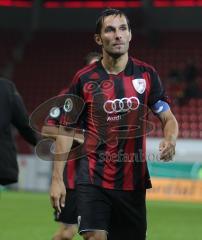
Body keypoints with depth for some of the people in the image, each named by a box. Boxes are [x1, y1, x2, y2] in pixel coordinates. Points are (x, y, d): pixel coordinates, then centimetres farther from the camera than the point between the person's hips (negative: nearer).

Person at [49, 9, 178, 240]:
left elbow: (168, 119, 8)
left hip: (133, 180, 2)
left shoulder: (147, 74, 2)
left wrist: (170, 141, -16)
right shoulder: (84, 79, -2)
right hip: (93, 178, -2)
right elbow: (66, 130, 3)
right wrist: (57, 178, -2)